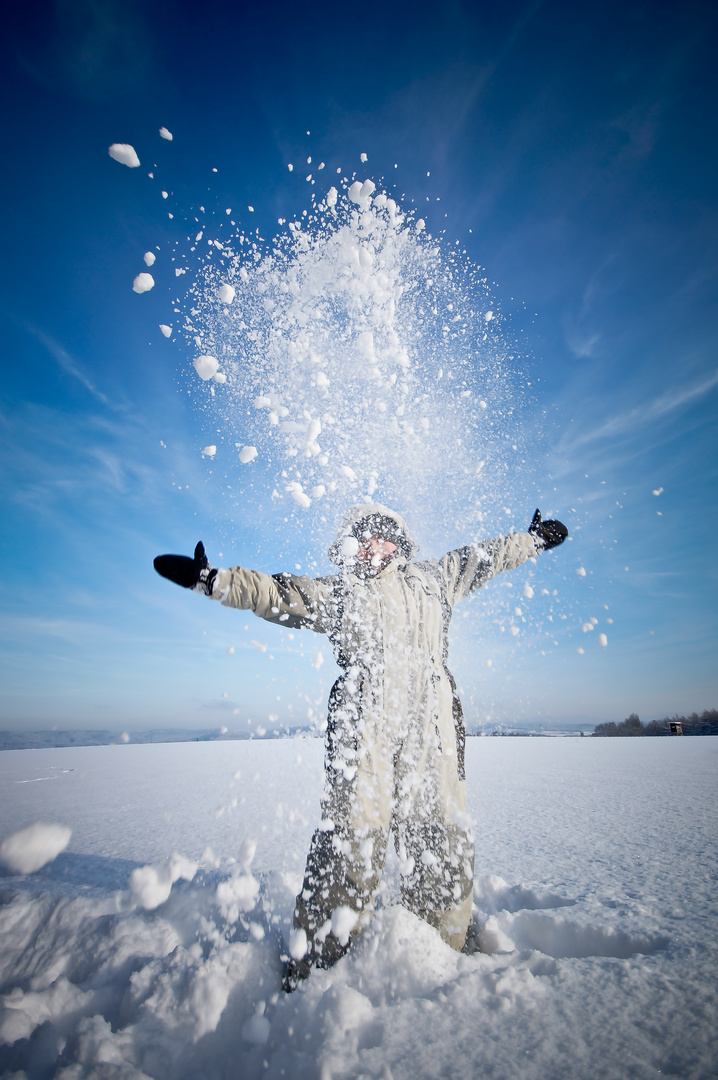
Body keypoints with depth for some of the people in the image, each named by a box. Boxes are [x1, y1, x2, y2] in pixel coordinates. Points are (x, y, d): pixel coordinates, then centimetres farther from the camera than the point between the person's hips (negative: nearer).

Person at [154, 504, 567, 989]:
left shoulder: (433, 579, 22)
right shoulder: (335, 592, 14)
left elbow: (484, 556, 30)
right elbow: (275, 593, 8)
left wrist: (535, 538, 37)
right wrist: (210, 578, -1)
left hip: (433, 725, 3)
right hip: (364, 724, -3)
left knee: (444, 834, 6)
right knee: (353, 833, -8)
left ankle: (444, 944, 27)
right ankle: (319, 956, 9)